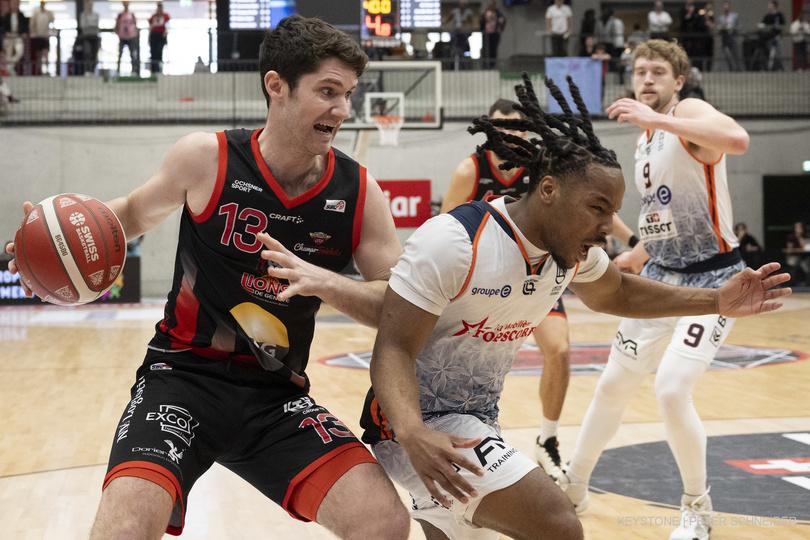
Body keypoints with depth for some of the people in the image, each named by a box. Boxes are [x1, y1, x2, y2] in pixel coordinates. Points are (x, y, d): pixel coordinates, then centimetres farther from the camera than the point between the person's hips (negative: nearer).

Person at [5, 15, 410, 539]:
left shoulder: (359, 192, -4)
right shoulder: (205, 157, -7)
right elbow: (135, 212, 13)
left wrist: (325, 282, -22)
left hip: (277, 395, 2)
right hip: (183, 375, -2)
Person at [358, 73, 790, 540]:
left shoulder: (574, 251, -1)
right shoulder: (453, 242, -26)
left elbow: (616, 293, 21)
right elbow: (394, 349, -26)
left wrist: (717, 302, 9)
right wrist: (412, 434, -45)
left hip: (476, 422, 9)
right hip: (417, 421, -9)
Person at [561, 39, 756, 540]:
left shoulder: (690, 112, -15)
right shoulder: (646, 139, 11)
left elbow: (738, 139, -39)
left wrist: (656, 119, -38)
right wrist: (637, 255, 22)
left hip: (712, 279, -8)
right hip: (661, 277, 8)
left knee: (672, 390, -20)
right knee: (613, 385, 14)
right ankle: (574, 486, 33)